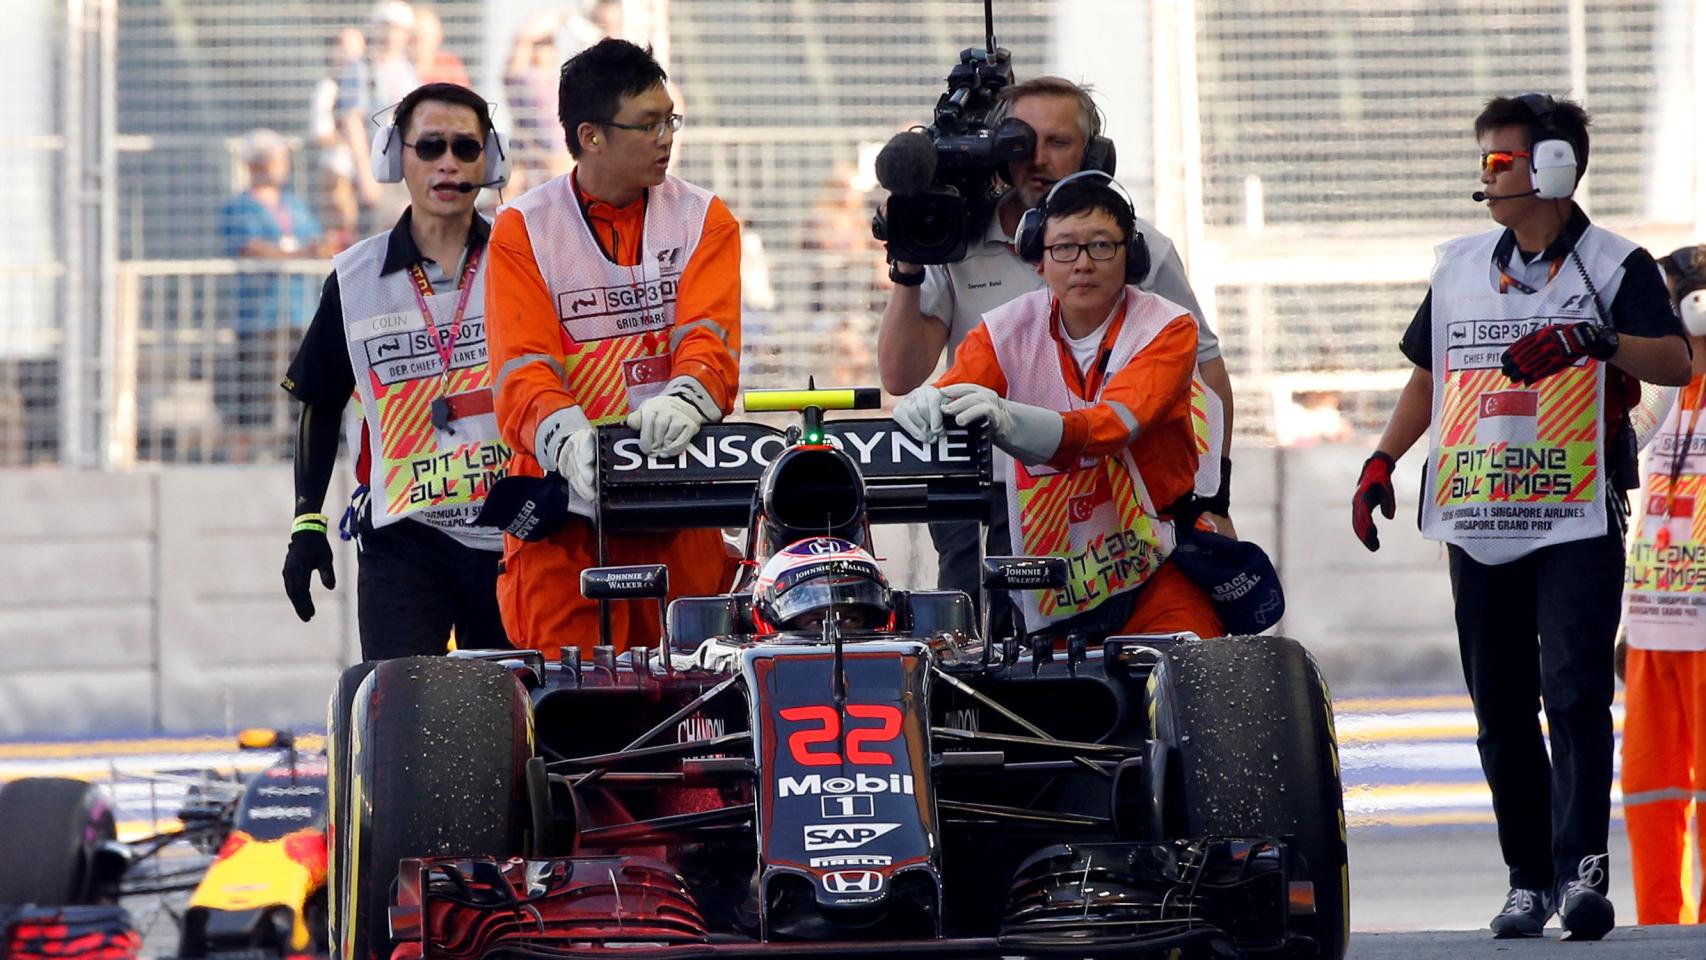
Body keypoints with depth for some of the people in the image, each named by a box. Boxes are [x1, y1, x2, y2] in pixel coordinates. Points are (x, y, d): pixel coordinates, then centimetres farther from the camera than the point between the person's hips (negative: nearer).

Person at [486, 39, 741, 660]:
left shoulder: (704, 220, 8)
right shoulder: (523, 229, 4)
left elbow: (709, 336, -7)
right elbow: (523, 365, -7)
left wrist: (684, 399, -30)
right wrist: (566, 437, -29)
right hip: (563, 492, -1)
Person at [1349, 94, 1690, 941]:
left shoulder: (1612, 266, -1)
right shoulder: (1460, 267, 15)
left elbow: (1677, 362, -15)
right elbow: (1427, 373, 24)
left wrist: (1595, 340, -31)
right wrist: (1381, 462, 14)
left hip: (1579, 520, -5)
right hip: (1478, 519, 5)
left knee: (1575, 690, -15)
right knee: (1500, 706, 5)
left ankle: (1583, 869, -19)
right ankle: (1529, 879, 10)